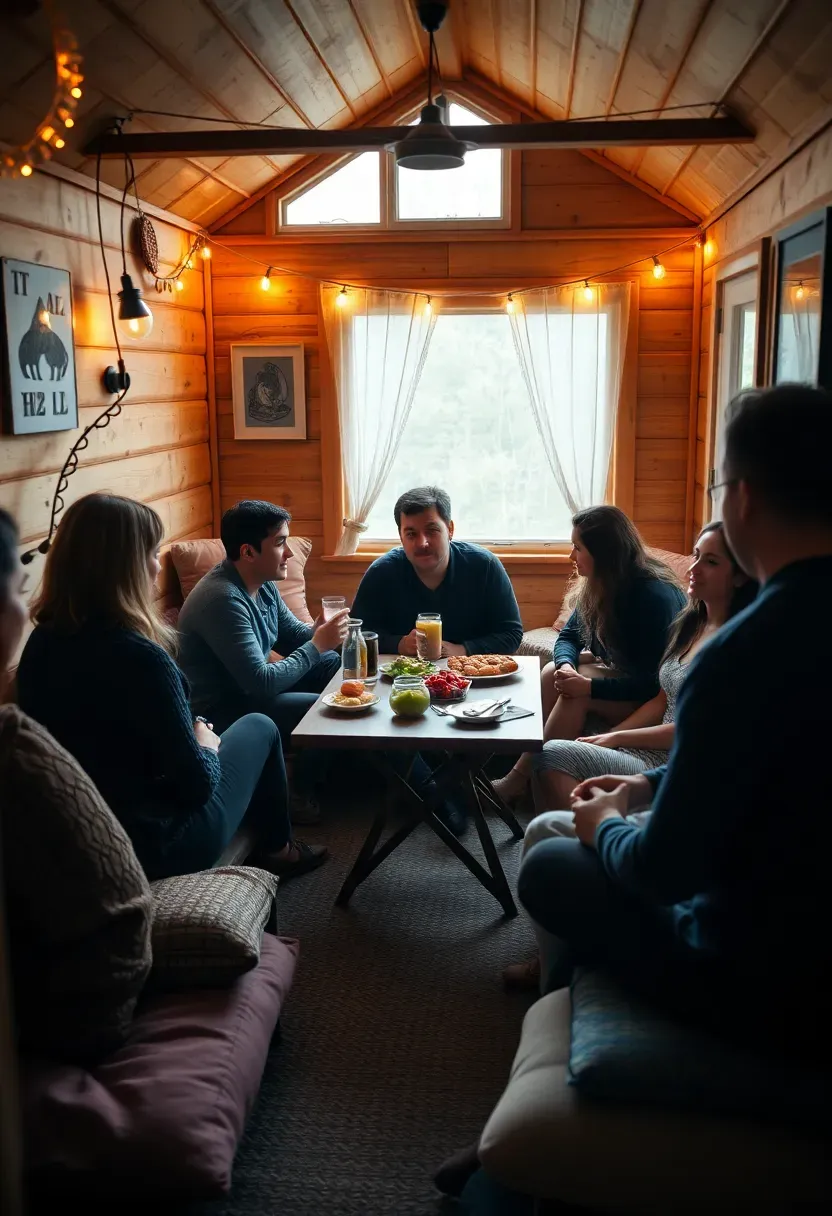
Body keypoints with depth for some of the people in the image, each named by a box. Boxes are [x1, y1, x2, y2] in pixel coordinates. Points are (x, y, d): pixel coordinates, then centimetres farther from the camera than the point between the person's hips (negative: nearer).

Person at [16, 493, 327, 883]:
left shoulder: (40, 644, -5)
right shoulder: (140, 656, -29)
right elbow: (197, 784, -20)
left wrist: (192, 738, 10)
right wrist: (206, 746, 1)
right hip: (155, 844, -7)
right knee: (259, 727, 15)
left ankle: (265, 842, 44)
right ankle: (276, 849, 37)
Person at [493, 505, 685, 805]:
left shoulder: (654, 595, -26)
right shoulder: (599, 586, -1)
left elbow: (653, 682, -28)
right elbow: (568, 636, 5)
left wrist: (589, 686, -35)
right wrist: (566, 665, -19)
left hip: (655, 699, -8)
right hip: (618, 671, 8)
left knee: (577, 692, -27)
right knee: (553, 672, -12)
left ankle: (519, 779, -20)